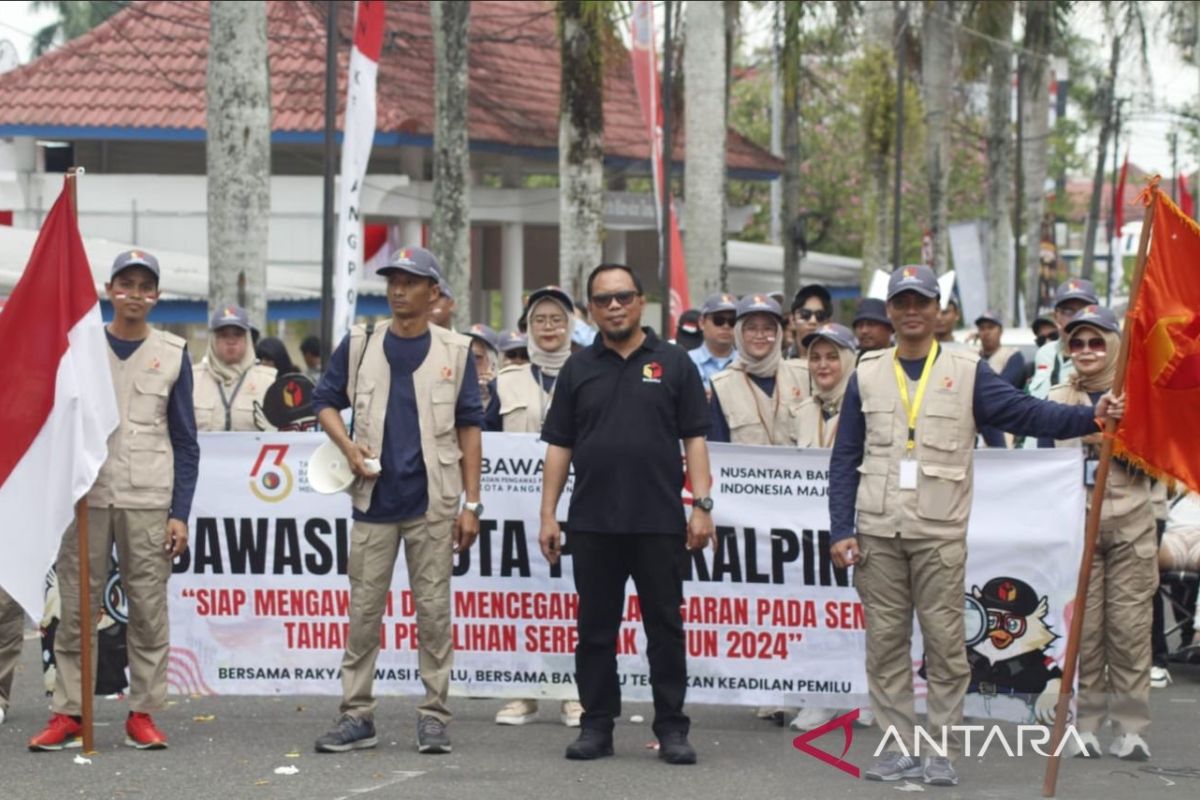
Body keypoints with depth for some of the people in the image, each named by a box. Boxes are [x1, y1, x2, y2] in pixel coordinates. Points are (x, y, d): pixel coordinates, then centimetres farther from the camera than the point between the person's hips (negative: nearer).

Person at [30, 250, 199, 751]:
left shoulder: (172, 353, 7)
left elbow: (185, 441, 6)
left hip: (149, 501, 0)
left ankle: (142, 715, 4)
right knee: (76, 607, -1)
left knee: (148, 610, -2)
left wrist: (180, 514, -2)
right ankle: (68, 714, 3)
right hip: (86, 495, 0)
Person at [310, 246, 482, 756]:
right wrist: (348, 446, -8)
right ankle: (357, 715, 8)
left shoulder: (455, 351, 4)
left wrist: (471, 504, 0)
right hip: (375, 498, 1)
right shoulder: (359, 346, 6)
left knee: (433, 609, 1)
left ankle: (433, 715, 7)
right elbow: (326, 401, 13)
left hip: (432, 503, -1)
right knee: (364, 609, 3)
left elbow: (469, 426, 4)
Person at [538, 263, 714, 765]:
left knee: (665, 626, 3)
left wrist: (702, 504, -6)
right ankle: (597, 725, 14)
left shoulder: (674, 364, 5)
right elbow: (559, 446, 9)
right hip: (592, 522, 2)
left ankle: (671, 728, 8)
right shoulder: (578, 369, 10)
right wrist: (548, 514, 3)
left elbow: (694, 440, 3)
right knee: (596, 627, 6)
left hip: (659, 521, -2)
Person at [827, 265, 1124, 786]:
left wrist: (1091, 417, -21)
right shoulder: (866, 375, 9)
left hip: (940, 533, -2)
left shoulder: (967, 371, 4)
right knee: (886, 642, 4)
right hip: (877, 531, 2)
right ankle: (899, 749, 11)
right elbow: (845, 460, 9)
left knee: (945, 642, -3)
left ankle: (943, 752, 3)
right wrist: (841, 530, 0)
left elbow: (1024, 413, -7)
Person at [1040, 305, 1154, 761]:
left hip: (1130, 525, -1)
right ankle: (1084, 724, 5)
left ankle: (1131, 727, 1)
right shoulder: (1057, 401, 10)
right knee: (1082, 627, -1)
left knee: (1129, 624, -3)